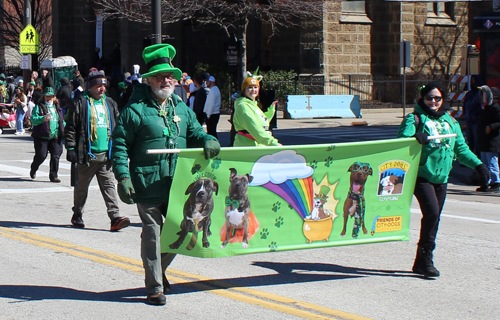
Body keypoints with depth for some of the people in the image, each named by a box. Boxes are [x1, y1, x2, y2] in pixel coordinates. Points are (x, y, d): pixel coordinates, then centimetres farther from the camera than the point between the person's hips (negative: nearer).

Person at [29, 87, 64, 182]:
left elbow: (61, 120, 29)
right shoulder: (39, 106, 1)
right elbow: (33, 119, -11)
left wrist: (64, 128, 13)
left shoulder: (57, 107, 17)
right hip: (41, 137, -4)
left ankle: (53, 176, 2)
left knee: (55, 156, -6)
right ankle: (33, 170, 25)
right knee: (41, 155, -4)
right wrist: (43, 118, -27)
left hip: (55, 137, 4)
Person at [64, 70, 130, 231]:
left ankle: (115, 217, -9)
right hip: (87, 154, -4)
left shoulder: (109, 103, 14)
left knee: (109, 185, -3)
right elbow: (70, 127, -3)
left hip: (106, 154, 4)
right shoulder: (80, 103, -2)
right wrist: (70, 148, -8)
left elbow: (117, 126, 20)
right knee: (82, 186, 9)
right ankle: (77, 215, 24)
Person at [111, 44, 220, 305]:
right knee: (152, 232, 0)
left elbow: (195, 133, 21)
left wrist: (207, 141, -3)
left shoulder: (182, 109, 13)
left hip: (177, 185, 6)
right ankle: (155, 287, 10)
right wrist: (123, 177, -14)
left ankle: (159, 269, 38)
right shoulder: (135, 110, -5)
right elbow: (120, 144, -5)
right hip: (148, 185, -5)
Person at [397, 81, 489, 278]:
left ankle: (422, 262, 16)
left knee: (434, 217, 6)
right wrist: (416, 138, -34)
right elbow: (402, 140, -14)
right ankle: (425, 259, -10)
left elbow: (461, 148, 18)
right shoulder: (415, 119, 0)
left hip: (441, 177, 6)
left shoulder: (450, 121, 15)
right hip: (422, 175, -6)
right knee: (431, 212, -20)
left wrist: (477, 164, 5)